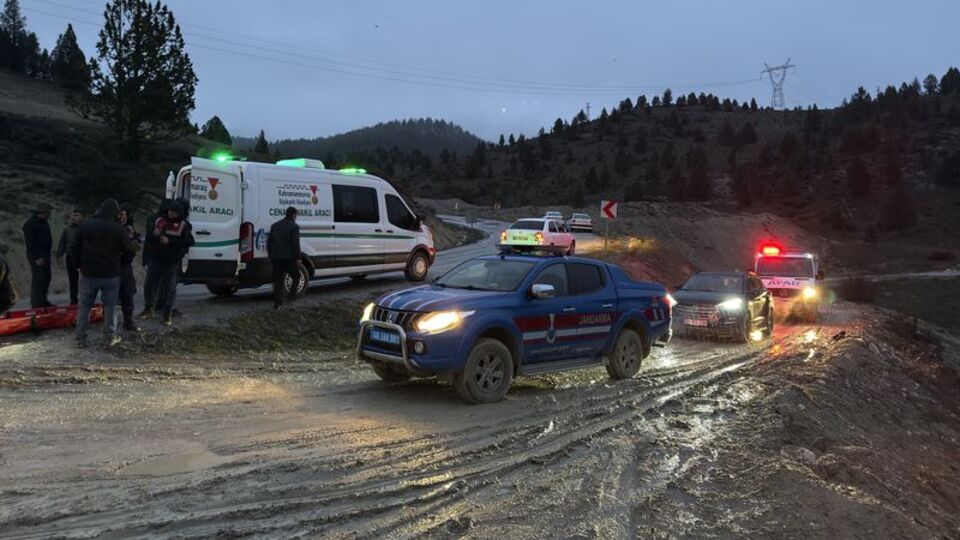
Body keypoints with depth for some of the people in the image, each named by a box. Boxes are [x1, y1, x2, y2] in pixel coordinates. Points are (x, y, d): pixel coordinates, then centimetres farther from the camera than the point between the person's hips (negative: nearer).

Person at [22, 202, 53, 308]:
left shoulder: (44, 223, 15)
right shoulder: (30, 224, -15)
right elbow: (30, 243, -19)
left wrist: (46, 255, 18)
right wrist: (37, 257, -21)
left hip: (45, 255, 10)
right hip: (37, 257, -10)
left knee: (46, 279, 15)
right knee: (37, 280, -8)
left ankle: (43, 301, 25)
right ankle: (36, 304, -4)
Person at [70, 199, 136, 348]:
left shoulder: (85, 226, 0)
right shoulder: (117, 229, -9)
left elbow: (74, 249, 3)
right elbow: (128, 251, -4)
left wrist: (83, 264, 17)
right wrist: (119, 262, 15)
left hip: (88, 274, 2)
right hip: (111, 274, -2)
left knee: (84, 306, 10)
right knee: (110, 306, 8)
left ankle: (80, 338, 12)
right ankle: (111, 337, 10)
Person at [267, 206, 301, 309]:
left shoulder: (275, 225, 12)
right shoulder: (294, 226, -7)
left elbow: (269, 242, 13)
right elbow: (295, 244, -14)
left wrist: (270, 256, 18)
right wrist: (298, 258, -9)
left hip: (276, 257, 5)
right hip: (289, 257, -5)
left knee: (277, 281, 8)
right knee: (295, 277, 14)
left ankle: (277, 304, 7)